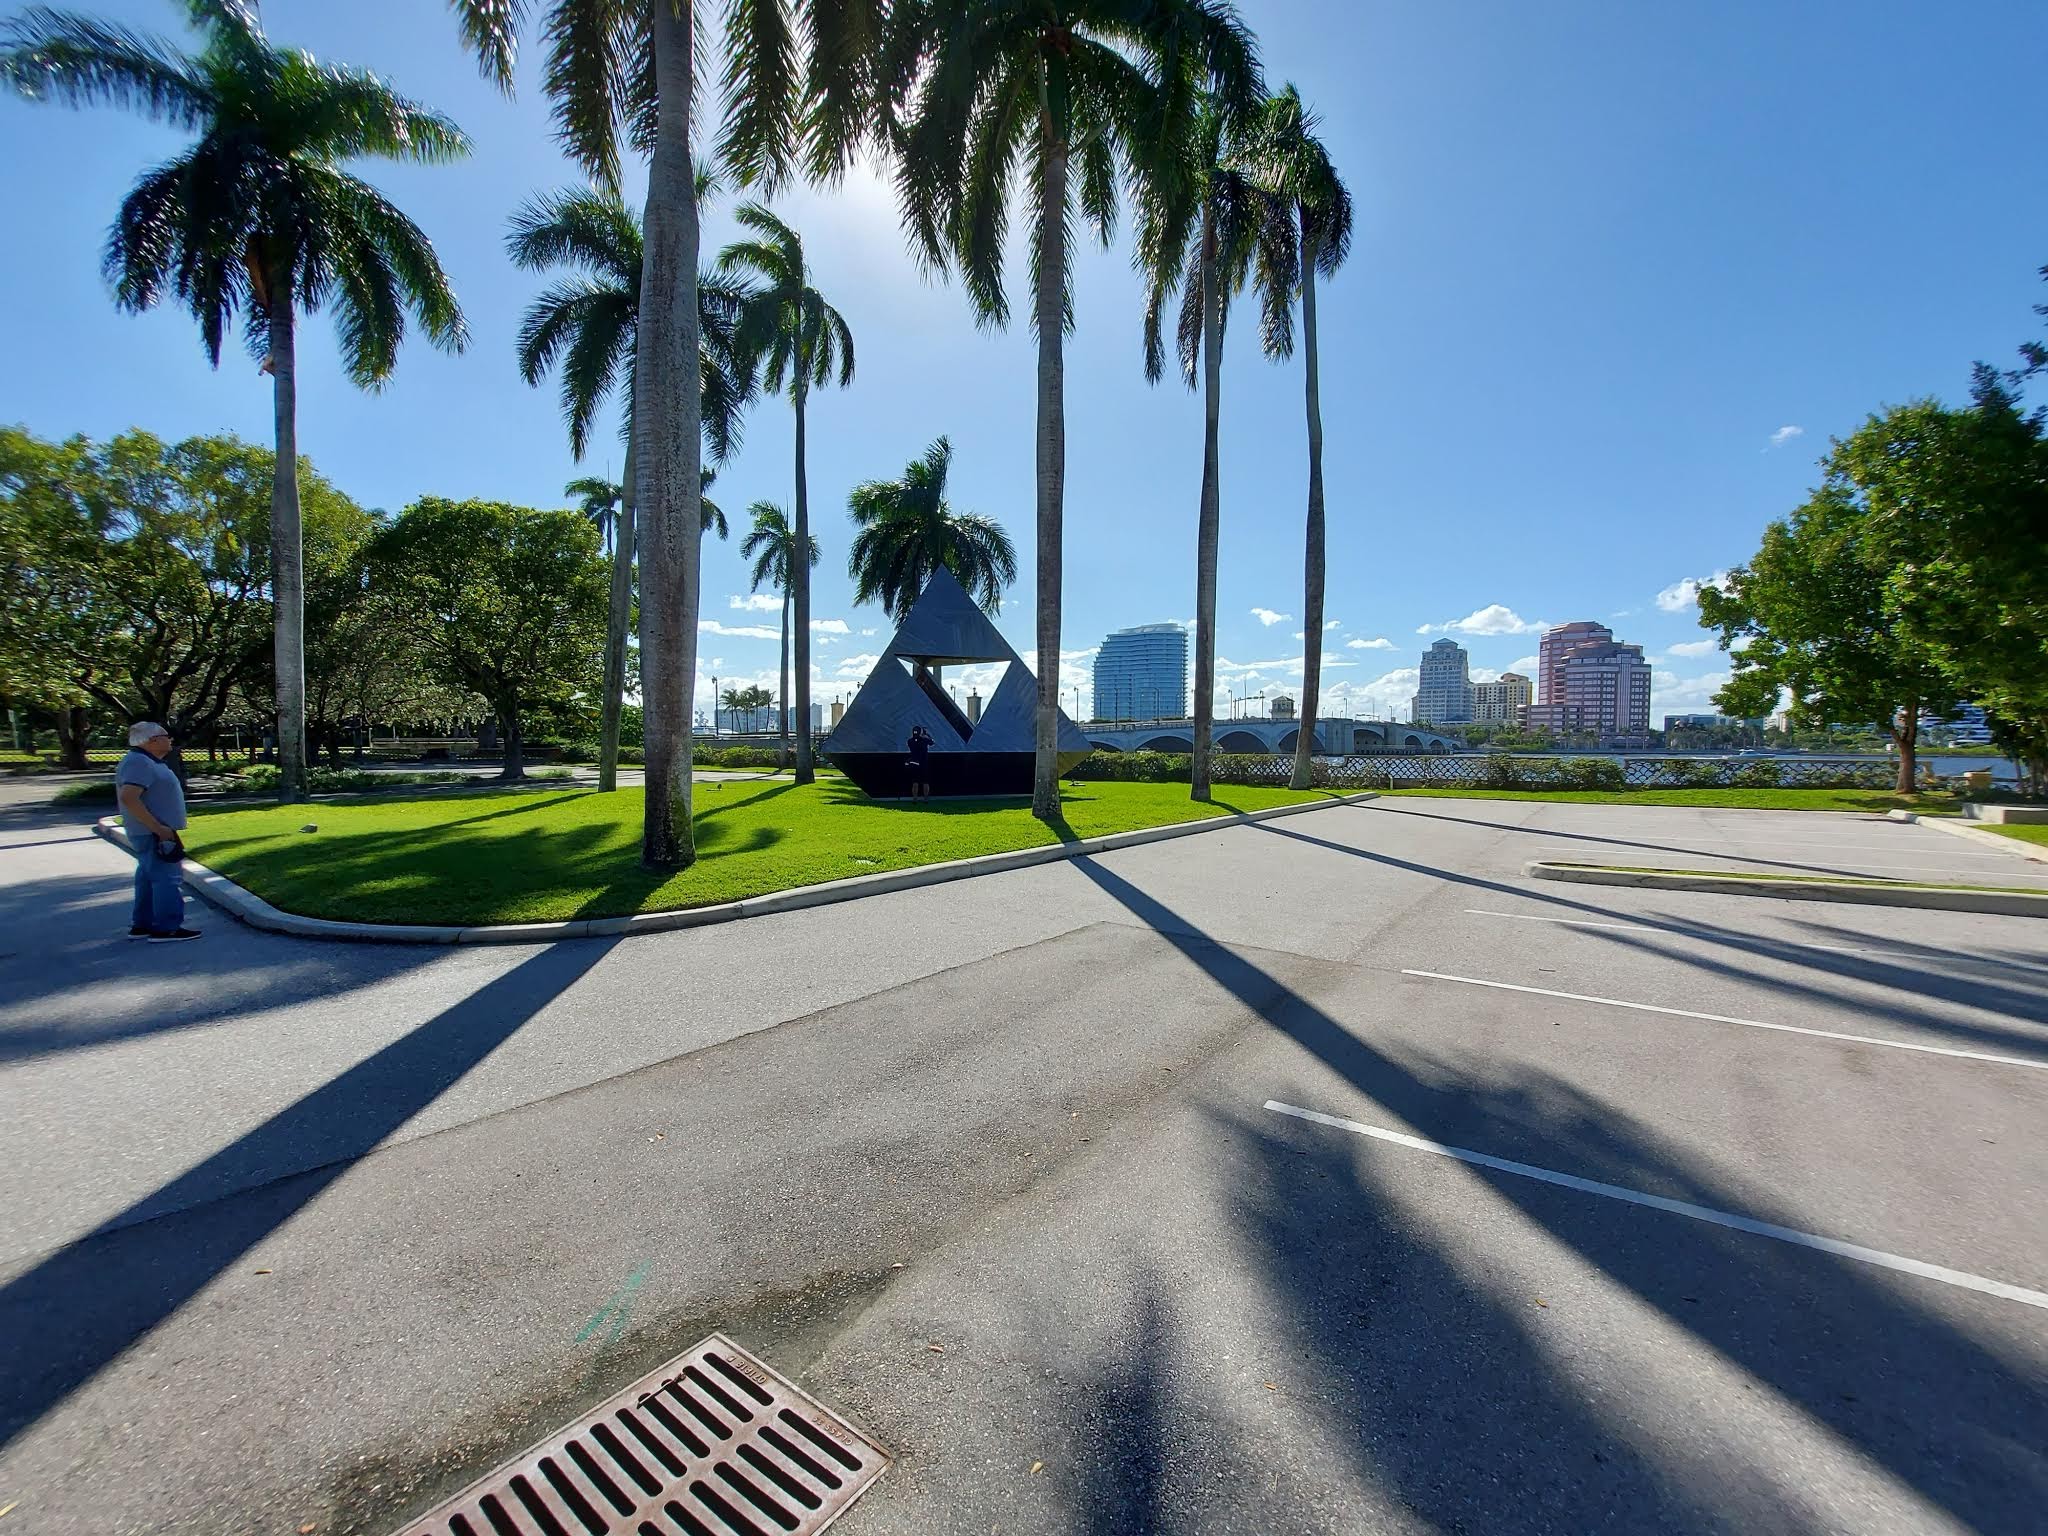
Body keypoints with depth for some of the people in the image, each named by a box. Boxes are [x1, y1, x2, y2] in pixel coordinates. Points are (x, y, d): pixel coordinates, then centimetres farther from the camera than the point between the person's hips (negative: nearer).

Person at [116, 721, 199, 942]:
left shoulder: (147, 762, 15)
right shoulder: (138, 762, -17)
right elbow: (129, 798, -27)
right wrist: (158, 828, -26)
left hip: (151, 833, 11)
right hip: (153, 834, -11)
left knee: (149, 878, 16)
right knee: (167, 879, -9)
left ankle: (142, 925, 23)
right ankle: (167, 929, -7)